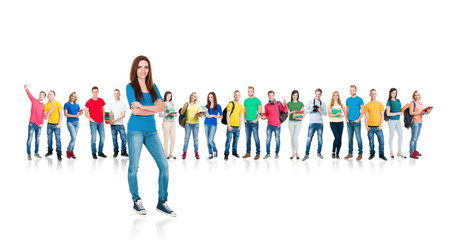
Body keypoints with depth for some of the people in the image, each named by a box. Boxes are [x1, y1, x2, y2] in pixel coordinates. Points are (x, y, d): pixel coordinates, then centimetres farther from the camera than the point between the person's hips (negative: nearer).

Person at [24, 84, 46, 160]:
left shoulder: (44, 106, 10)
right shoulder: (34, 100, 0)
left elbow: (42, 115, 10)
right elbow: (30, 95, -18)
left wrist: (42, 123, -4)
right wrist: (26, 89, -37)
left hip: (39, 125, 4)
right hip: (32, 123, -4)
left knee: (37, 139, 11)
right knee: (30, 139, -2)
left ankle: (36, 152, 23)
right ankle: (28, 154, 4)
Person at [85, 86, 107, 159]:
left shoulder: (101, 100, 8)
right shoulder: (89, 102, -3)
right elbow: (86, 113, 0)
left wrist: (103, 118, 9)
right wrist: (91, 120, -8)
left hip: (101, 122, 4)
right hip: (93, 122, -4)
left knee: (102, 137, 5)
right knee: (93, 138, -5)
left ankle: (100, 152, 16)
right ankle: (94, 153, 4)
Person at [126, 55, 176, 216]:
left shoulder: (153, 87, 11)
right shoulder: (130, 87, 0)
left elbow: (163, 107, -2)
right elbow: (135, 110, -12)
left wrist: (143, 106, -11)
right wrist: (154, 108, -6)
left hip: (151, 131, 4)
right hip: (135, 130, -4)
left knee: (164, 165, -2)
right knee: (133, 167, 3)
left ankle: (162, 202, 7)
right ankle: (136, 201, 19)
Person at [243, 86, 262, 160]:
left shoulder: (257, 100, -4)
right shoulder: (246, 100, 12)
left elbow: (260, 111, -7)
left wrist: (256, 120, -12)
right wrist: (244, 119, 6)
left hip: (254, 122, -5)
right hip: (247, 122, 5)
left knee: (256, 138, -4)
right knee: (248, 138, 10)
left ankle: (258, 154, 1)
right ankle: (248, 153, 18)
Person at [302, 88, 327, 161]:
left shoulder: (323, 103, 9)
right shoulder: (310, 102, 8)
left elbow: (325, 114, 4)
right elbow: (305, 111, 4)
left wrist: (320, 110, -14)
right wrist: (311, 110, -14)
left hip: (320, 123, 1)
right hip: (312, 123, -1)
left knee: (320, 139, 3)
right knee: (309, 139, -6)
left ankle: (319, 153, 19)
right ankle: (307, 154, -2)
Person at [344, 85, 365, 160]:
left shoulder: (359, 99, -3)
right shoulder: (348, 100, 12)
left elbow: (363, 111, -6)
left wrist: (358, 119, -12)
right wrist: (346, 118, 4)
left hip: (356, 122, -5)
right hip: (349, 122, 5)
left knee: (358, 138, -4)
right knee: (350, 138, 9)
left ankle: (360, 154, 1)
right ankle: (350, 153, 16)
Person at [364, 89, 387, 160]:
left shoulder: (380, 104, 7)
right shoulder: (367, 105, 7)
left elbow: (382, 115, 4)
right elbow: (366, 116, 6)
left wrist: (381, 125, -6)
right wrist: (366, 126, -4)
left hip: (378, 127, 0)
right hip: (370, 127, 0)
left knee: (381, 141, -3)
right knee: (371, 141, 4)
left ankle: (381, 154, 10)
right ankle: (372, 154, 18)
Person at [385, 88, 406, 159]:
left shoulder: (398, 100, 8)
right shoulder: (389, 102, -10)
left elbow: (400, 109, 17)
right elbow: (388, 114, -16)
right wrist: (398, 113, -15)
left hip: (398, 120, 6)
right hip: (392, 121, -6)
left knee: (400, 135, 4)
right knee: (392, 136, 4)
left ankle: (399, 152, 13)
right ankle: (391, 152, 17)